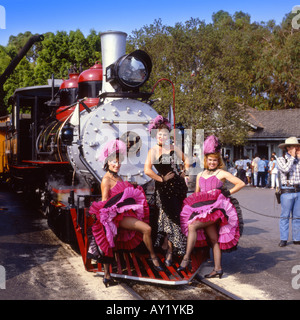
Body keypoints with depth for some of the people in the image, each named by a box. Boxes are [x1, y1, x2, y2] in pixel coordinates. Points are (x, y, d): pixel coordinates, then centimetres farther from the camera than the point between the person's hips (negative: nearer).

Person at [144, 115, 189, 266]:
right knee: (170, 217, -6)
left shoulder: (174, 148, 8)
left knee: (174, 216, 7)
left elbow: (186, 160, 24)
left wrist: (184, 172, 10)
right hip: (163, 188, -4)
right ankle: (170, 251, 6)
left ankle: (165, 244, 25)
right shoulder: (153, 151, -5)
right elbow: (147, 170, -15)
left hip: (178, 185, 4)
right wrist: (161, 178, -10)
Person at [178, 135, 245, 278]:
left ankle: (186, 258, -18)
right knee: (213, 239, 5)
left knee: (192, 226, -22)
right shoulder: (200, 175, 19)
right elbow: (196, 195, 23)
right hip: (202, 209, 6)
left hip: (216, 208, -6)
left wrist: (227, 193, -4)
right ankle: (218, 268, 9)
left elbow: (241, 183, -1)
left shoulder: (222, 173, 1)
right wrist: (193, 206, 9)